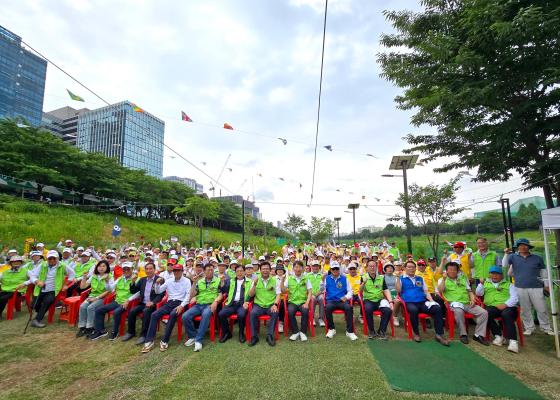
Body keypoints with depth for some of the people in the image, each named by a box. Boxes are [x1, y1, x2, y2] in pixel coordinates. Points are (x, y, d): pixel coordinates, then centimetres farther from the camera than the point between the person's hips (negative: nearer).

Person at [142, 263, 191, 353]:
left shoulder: (186, 281, 2)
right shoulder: (169, 281, 15)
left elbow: (188, 295, -6)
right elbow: (158, 291, 16)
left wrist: (181, 306, -20)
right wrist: (157, 283, -4)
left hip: (180, 303, -4)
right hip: (169, 303, 5)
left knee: (173, 314, -35)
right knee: (154, 314, -18)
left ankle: (165, 341, -27)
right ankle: (149, 341, -16)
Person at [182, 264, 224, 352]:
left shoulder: (218, 281, 7)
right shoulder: (199, 281, 15)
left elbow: (220, 294, 1)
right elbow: (192, 295, 9)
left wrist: (216, 301, -18)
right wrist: (194, 282, -1)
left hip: (210, 305, -4)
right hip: (198, 305, 4)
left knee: (205, 315, -37)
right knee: (185, 316, -20)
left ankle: (198, 340, -25)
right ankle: (193, 336, 1)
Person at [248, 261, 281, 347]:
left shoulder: (275, 280, 7)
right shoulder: (256, 280, 9)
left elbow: (278, 294, 2)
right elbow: (250, 295, 4)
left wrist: (275, 304, -16)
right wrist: (254, 285, -12)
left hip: (271, 305, 0)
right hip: (258, 305, 1)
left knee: (275, 313, -31)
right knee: (253, 313, -29)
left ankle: (270, 335, -17)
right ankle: (254, 336, -14)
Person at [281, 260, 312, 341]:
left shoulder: (306, 278, 7)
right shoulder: (289, 278, 7)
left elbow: (310, 292, 2)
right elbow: (283, 290, 1)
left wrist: (307, 303, -12)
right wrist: (282, 280, -10)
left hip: (303, 301, 0)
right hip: (292, 302, 0)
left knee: (305, 311, -30)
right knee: (290, 312, -30)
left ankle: (303, 332, -9)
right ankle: (295, 332, -8)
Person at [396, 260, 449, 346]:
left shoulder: (420, 278, 24)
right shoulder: (401, 278, 11)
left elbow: (426, 291, 21)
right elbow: (398, 290, -3)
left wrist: (432, 301, 3)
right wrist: (398, 278, -11)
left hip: (422, 302, 4)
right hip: (409, 303, -4)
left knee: (437, 308, -25)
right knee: (413, 310, -39)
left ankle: (439, 335, -18)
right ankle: (416, 333, -17)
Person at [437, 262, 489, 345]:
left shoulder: (462, 278, 23)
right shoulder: (442, 280, 8)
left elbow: (469, 290, 23)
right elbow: (440, 291, -9)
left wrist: (472, 299, 4)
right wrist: (444, 279, -16)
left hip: (468, 303, 5)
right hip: (455, 303, -5)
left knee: (484, 312, -16)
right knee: (459, 311, -38)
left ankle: (478, 335, -6)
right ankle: (463, 334, -19)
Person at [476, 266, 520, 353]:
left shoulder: (509, 284, 22)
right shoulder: (486, 284, 26)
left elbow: (515, 298, 7)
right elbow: (479, 293, 12)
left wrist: (505, 304, -12)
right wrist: (481, 284, -6)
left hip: (508, 307, -1)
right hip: (492, 306, 1)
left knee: (506, 314, -35)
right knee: (486, 313, -31)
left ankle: (513, 341, -36)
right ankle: (498, 336, -17)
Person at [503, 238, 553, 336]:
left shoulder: (537, 258, 6)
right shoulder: (513, 257, 6)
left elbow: (543, 272, 12)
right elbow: (505, 265, -2)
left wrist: (546, 285, 10)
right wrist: (506, 254, -13)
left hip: (536, 287, 0)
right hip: (520, 288, 0)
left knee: (542, 309, 5)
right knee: (525, 310, 7)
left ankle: (546, 328, 22)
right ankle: (529, 328, 19)